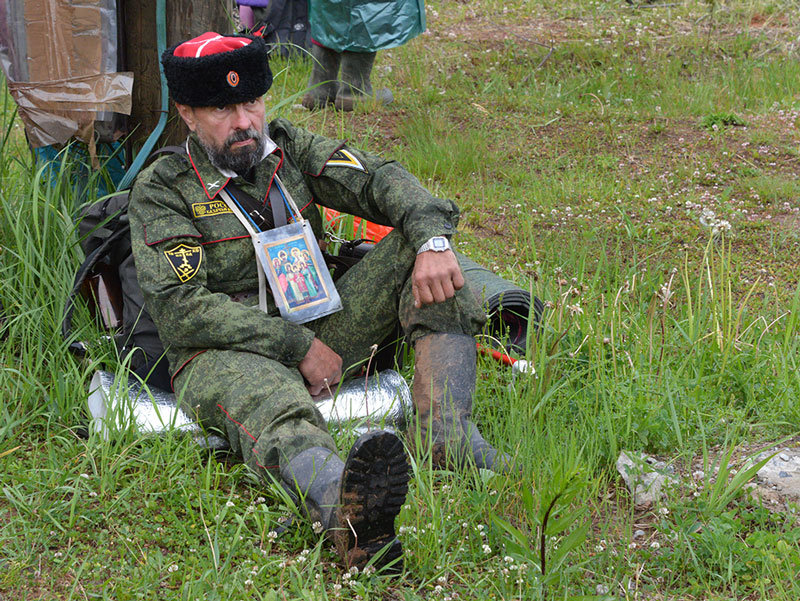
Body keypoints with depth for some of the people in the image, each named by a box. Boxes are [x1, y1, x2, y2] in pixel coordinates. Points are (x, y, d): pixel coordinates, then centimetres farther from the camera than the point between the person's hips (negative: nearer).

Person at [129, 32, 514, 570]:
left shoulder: (288, 147, 10)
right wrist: (298, 346, -20)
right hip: (226, 349, -6)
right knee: (272, 404, -41)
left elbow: (379, 178, -2)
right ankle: (349, 516, -77)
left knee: (418, 251, -9)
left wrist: (432, 240, -25)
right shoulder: (162, 191, -5)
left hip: (320, 330, 6)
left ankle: (446, 433, -29)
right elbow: (180, 309, -15)